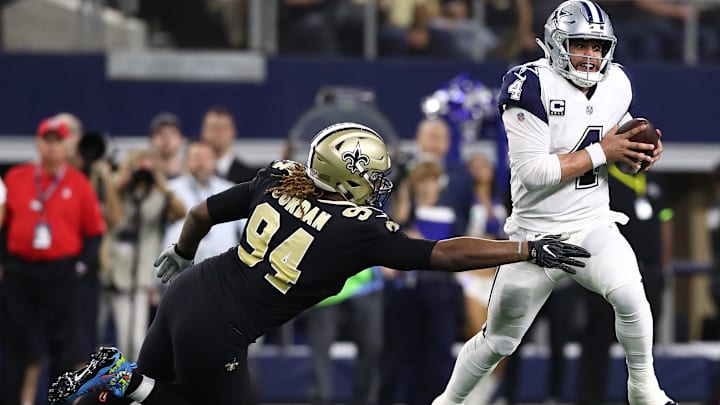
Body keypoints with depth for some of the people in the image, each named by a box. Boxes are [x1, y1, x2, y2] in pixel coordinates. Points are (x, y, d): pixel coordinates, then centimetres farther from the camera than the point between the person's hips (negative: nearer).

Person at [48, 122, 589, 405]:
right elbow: (447, 255, -14)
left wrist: (180, 253, 36)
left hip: (189, 289, 7)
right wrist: (529, 251, -9)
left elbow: (204, 213, 15)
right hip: (217, 333, -7)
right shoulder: (361, 230, -14)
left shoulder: (279, 181, 3)